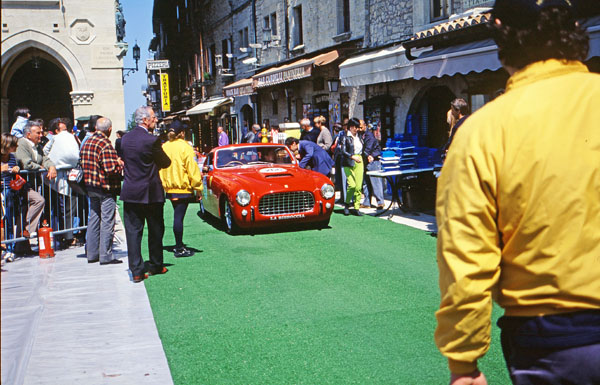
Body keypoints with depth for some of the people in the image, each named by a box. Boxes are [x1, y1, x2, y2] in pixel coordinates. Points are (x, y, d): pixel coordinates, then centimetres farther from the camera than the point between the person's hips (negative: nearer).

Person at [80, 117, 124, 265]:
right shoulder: (105, 144, -18)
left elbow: (83, 164, 16)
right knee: (107, 221, -2)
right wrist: (121, 164, -7)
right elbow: (111, 169, -25)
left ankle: (92, 253, 20)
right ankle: (106, 256, 0)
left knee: (93, 219, 14)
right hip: (105, 188, -8)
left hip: (90, 186, 8)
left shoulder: (87, 143, 8)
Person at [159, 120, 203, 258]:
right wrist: (198, 188, -7)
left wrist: (164, 184, 20)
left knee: (177, 216, 17)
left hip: (169, 188, 6)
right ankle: (179, 249, 0)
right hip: (183, 188, -6)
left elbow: (160, 168, 11)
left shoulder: (164, 147, 4)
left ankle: (179, 245, 26)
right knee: (179, 217, -4)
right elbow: (192, 169, -12)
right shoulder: (185, 147, -12)